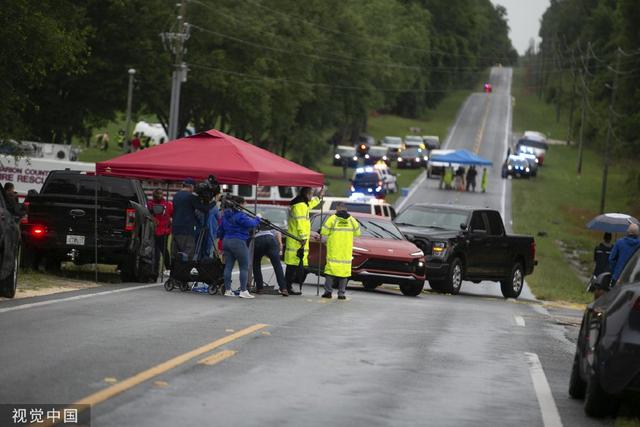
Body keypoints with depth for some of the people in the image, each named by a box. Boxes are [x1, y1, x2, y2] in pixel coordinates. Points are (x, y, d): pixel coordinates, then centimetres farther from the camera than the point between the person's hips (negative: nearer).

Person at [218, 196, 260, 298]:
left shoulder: (226, 215, 14)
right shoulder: (240, 215, -14)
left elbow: (220, 230, 22)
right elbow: (250, 224, -19)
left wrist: (222, 238, 36)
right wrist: (257, 219, -1)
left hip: (226, 241, 8)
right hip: (238, 242, -8)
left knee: (228, 266, 9)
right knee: (244, 267, -2)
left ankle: (227, 290, 11)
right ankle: (243, 291, -7)